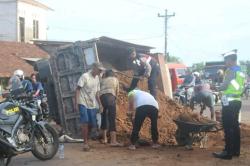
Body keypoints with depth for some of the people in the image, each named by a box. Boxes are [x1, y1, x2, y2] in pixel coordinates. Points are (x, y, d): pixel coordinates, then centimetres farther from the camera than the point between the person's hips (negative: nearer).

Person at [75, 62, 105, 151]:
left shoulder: (97, 78, 10)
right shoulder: (85, 76, -11)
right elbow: (78, 89, -12)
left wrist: (100, 104, 13)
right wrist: (76, 103, -17)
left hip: (92, 105, 6)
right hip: (83, 103, -6)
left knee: (93, 124, 4)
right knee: (85, 123, -11)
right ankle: (85, 142, -5)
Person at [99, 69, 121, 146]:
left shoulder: (102, 80, 27)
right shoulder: (115, 79, 22)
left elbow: (100, 90, 16)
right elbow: (117, 92, 18)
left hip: (101, 97, 4)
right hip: (110, 97, -4)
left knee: (104, 118, 18)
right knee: (112, 119, -10)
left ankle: (104, 138, 24)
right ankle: (113, 141, -19)